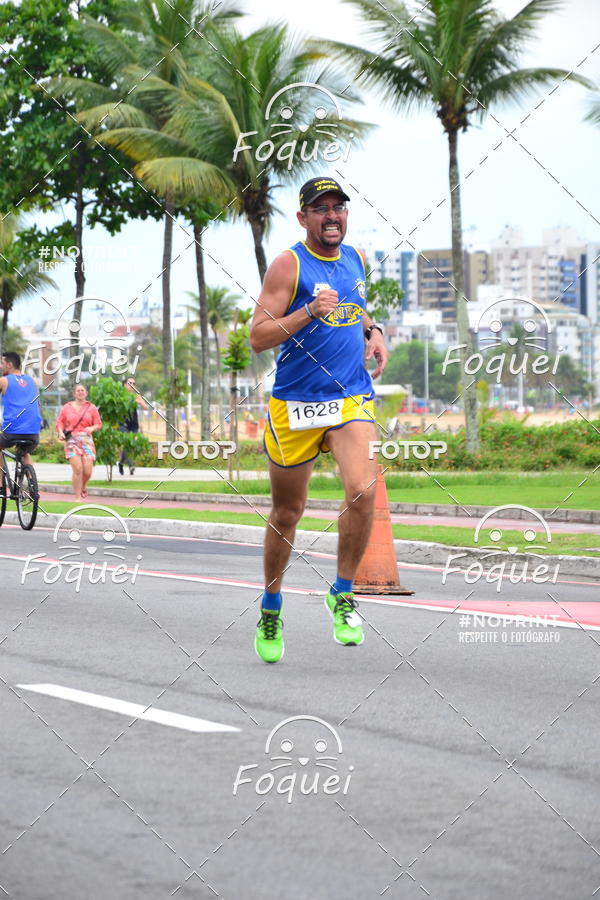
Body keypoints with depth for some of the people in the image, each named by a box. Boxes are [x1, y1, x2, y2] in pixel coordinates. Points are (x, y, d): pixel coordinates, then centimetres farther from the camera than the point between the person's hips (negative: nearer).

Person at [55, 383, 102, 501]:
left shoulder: (91, 408, 12)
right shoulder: (67, 407, 11)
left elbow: (98, 424, 12)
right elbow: (59, 422, 10)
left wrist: (92, 428, -10)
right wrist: (61, 433, -9)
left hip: (86, 440, 1)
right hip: (71, 440, -1)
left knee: (87, 471, -7)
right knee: (77, 469, -16)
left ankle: (83, 486, 29)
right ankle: (78, 497, -7)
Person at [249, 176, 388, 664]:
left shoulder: (357, 258, 11)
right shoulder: (289, 265, -6)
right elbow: (258, 337, -12)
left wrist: (372, 330, 11)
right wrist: (309, 313, -24)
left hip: (352, 398, 3)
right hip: (295, 403, -3)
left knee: (363, 490, -20)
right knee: (287, 512, 7)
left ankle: (343, 593, -3)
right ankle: (271, 608, 27)